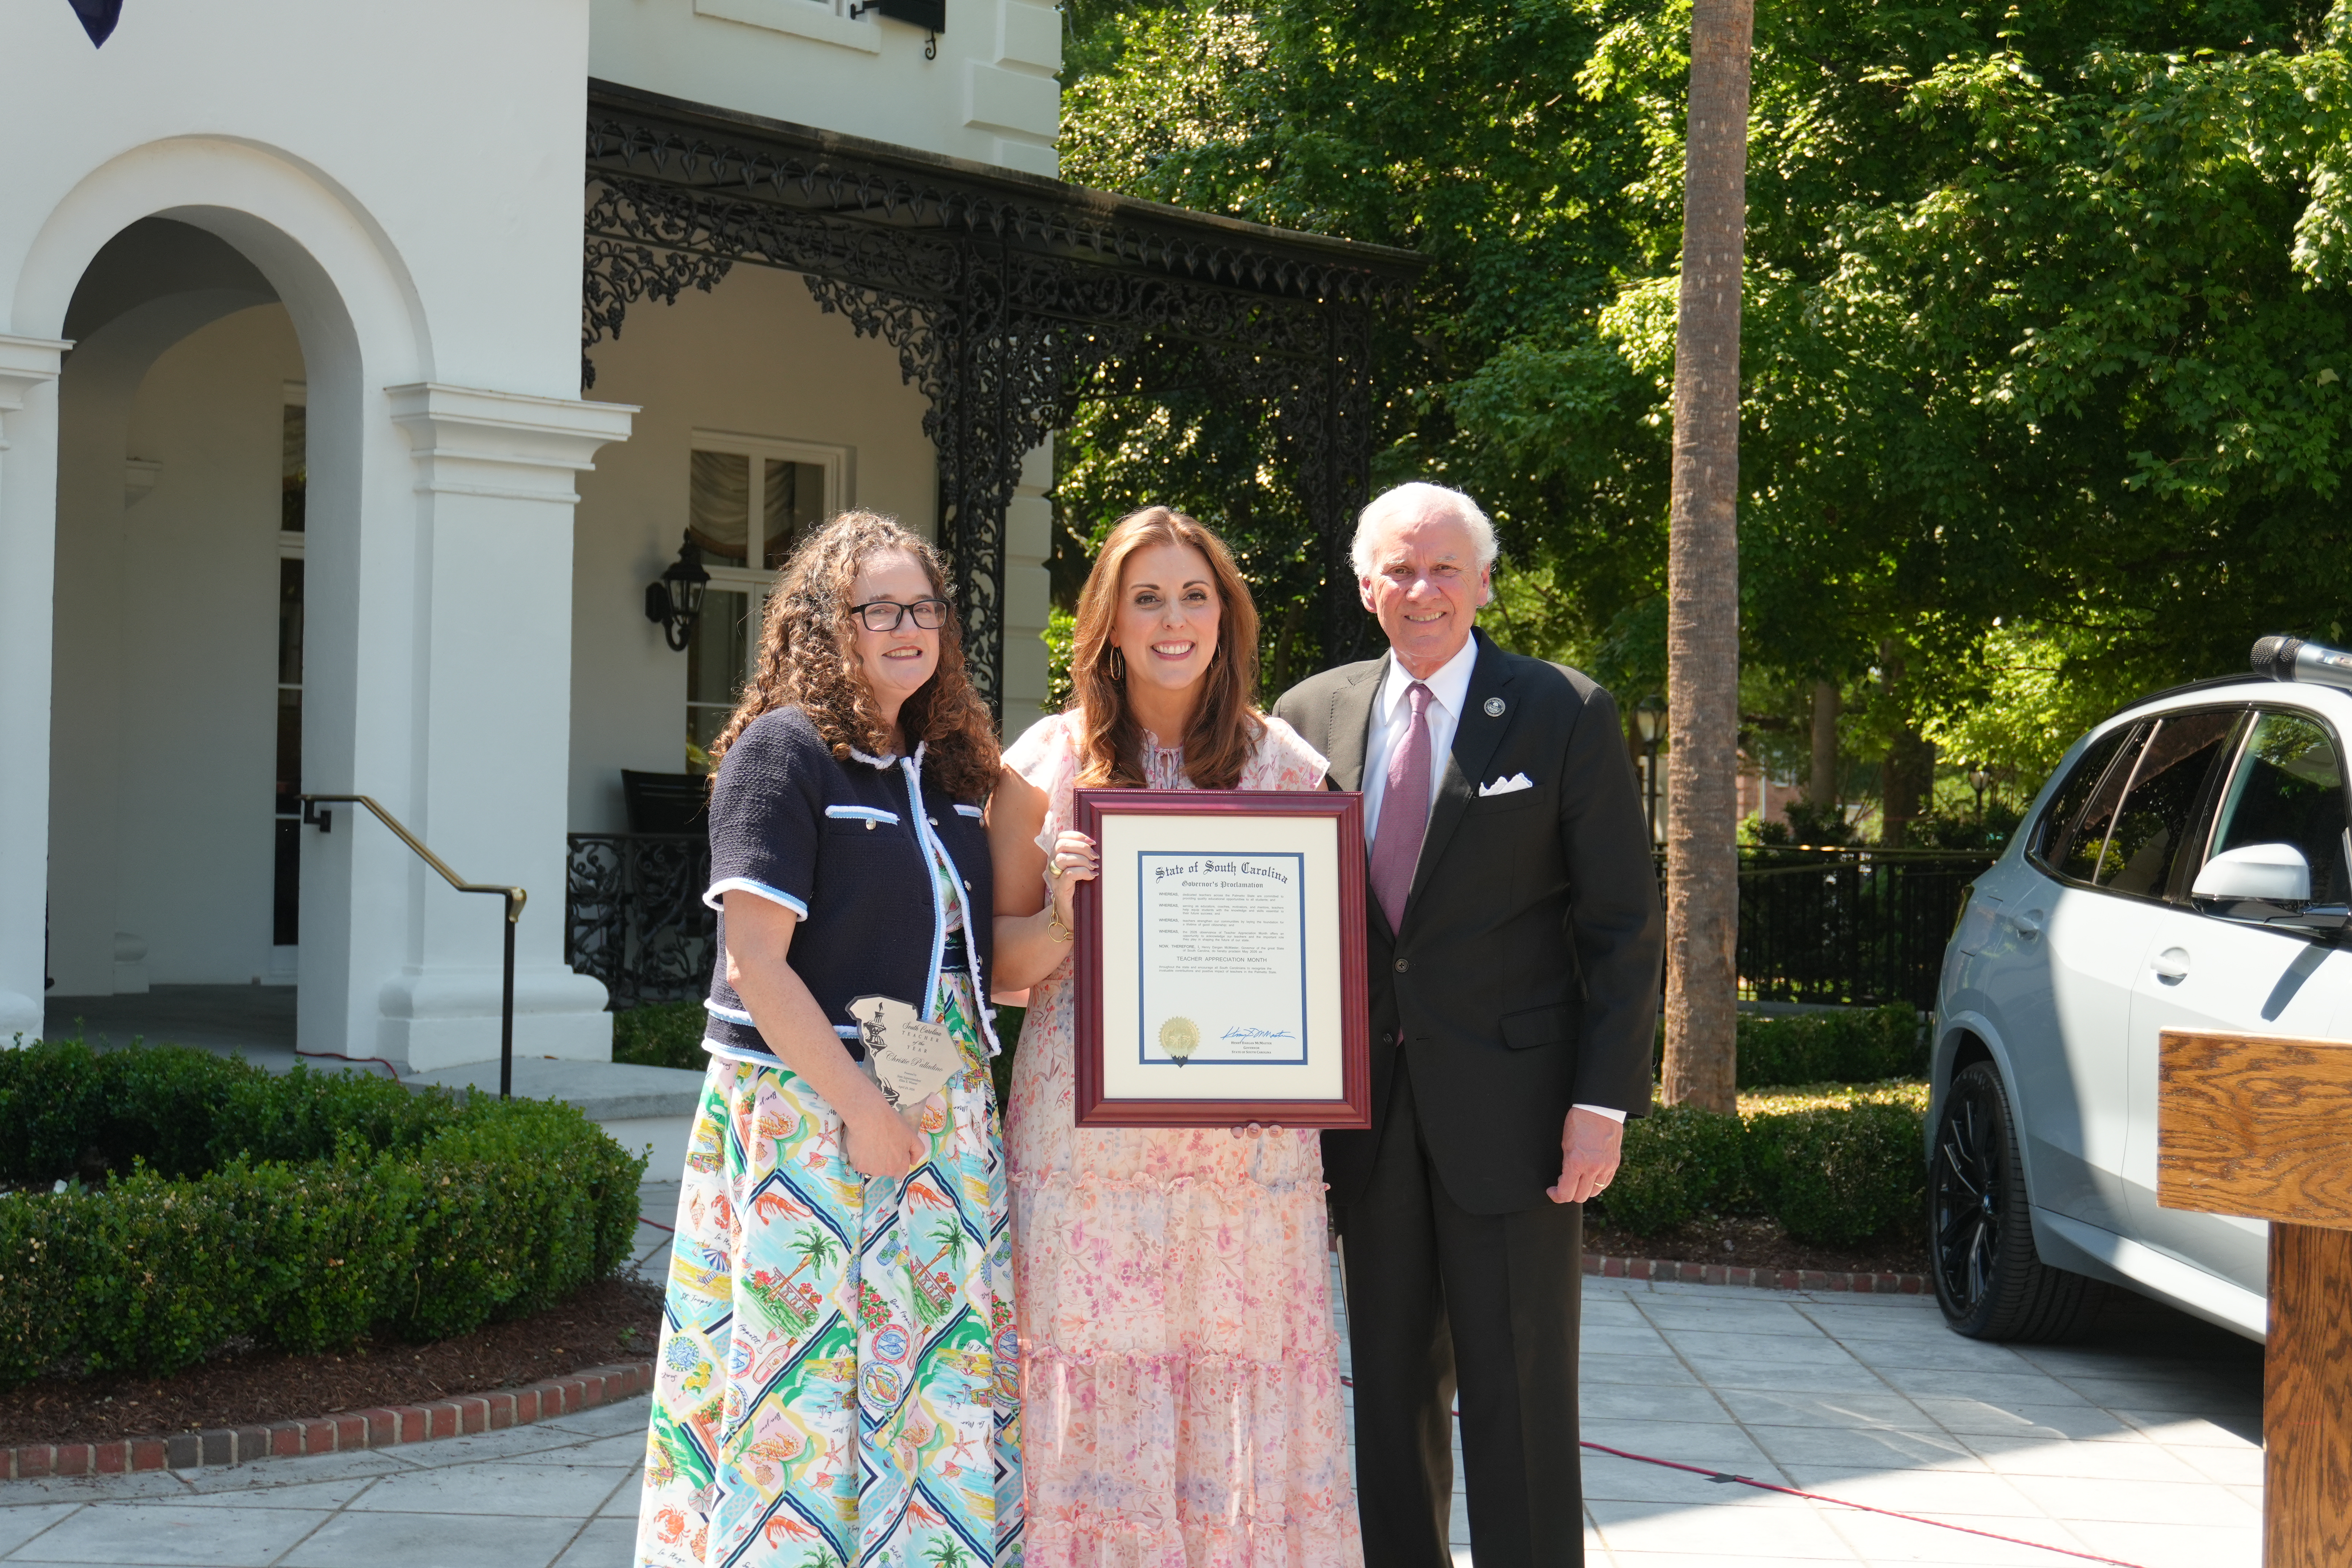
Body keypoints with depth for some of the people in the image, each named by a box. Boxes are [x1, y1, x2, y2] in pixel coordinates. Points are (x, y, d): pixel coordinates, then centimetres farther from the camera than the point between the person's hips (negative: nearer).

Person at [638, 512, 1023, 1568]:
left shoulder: (953, 766, 13)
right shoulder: (784, 749, -7)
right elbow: (755, 959, -14)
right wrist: (861, 1107, -16)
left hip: (943, 1121, 7)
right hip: (805, 1115, -6)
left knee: (937, 1383, 7)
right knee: (805, 1390, -3)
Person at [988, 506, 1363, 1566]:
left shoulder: (1287, 765, 9)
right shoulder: (1049, 763, 5)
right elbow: (999, 961, 7)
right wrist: (1064, 916, -13)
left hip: (1249, 1137, 1)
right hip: (1085, 1126, -1)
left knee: (1244, 1395, 1)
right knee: (1094, 1399, -1)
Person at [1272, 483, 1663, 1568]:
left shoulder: (1566, 716, -2)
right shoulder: (1311, 715, 8)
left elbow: (1624, 929, -3)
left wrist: (1605, 1100, -11)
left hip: (1509, 1105, -4)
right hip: (1368, 1109, 4)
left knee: (1518, 1392, 0)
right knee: (1392, 1387, 12)